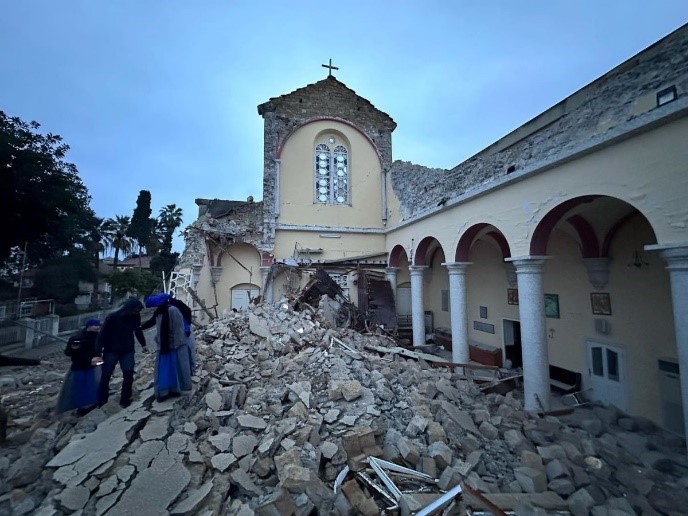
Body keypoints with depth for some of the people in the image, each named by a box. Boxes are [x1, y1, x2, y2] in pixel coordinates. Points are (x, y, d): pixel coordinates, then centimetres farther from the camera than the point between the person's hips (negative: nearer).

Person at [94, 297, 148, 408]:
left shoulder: (135, 317, -9)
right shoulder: (112, 317, -20)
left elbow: (138, 330, 9)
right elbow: (102, 335, -16)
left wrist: (143, 344, 14)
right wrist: (98, 354, -19)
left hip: (128, 351, 2)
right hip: (111, 351, -2)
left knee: (129, 375, -4)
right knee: (105, 376, 8)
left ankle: (125, 400, 10)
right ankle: (101, 401, 27)